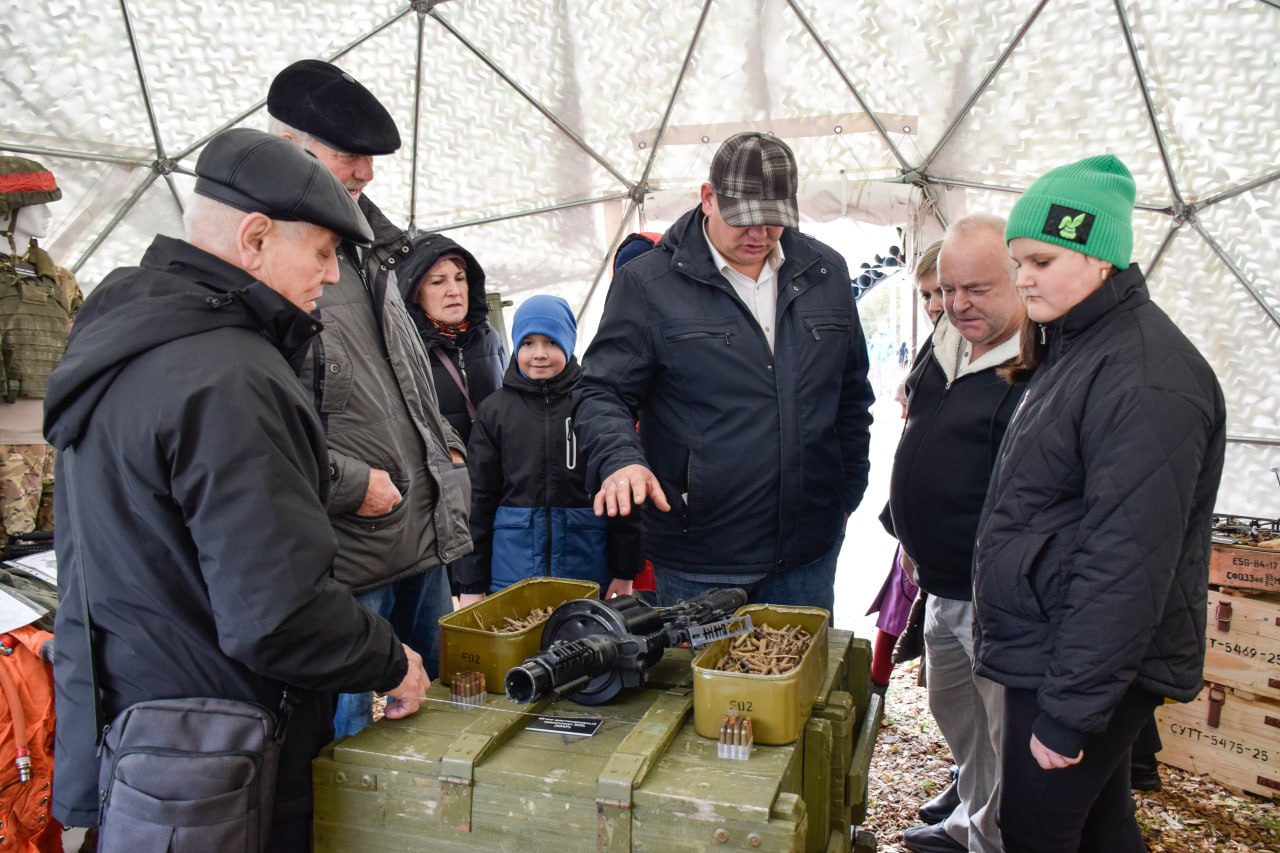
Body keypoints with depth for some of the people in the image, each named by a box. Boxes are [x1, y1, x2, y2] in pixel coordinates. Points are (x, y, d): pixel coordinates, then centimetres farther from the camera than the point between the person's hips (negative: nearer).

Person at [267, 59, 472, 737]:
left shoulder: (371, 254, 16)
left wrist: (445, 451, 15)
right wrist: (350, 483, -18)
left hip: (424, 540, 9)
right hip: (345, 561, -8)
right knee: (351, 737, 6)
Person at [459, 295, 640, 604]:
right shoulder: (494, 410, 5)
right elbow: (478, 497, 6)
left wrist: (625, 571, 1)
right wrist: (470, 583, 4)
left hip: (586, 566, -1)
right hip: (511, 572, 1)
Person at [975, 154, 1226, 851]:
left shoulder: (1147, 377, -21)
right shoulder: (1075, 349, 11)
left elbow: (1127, 565, -25)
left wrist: (1071, 709, -22)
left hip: (1092, 667, -9)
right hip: (1041, 652, 9)